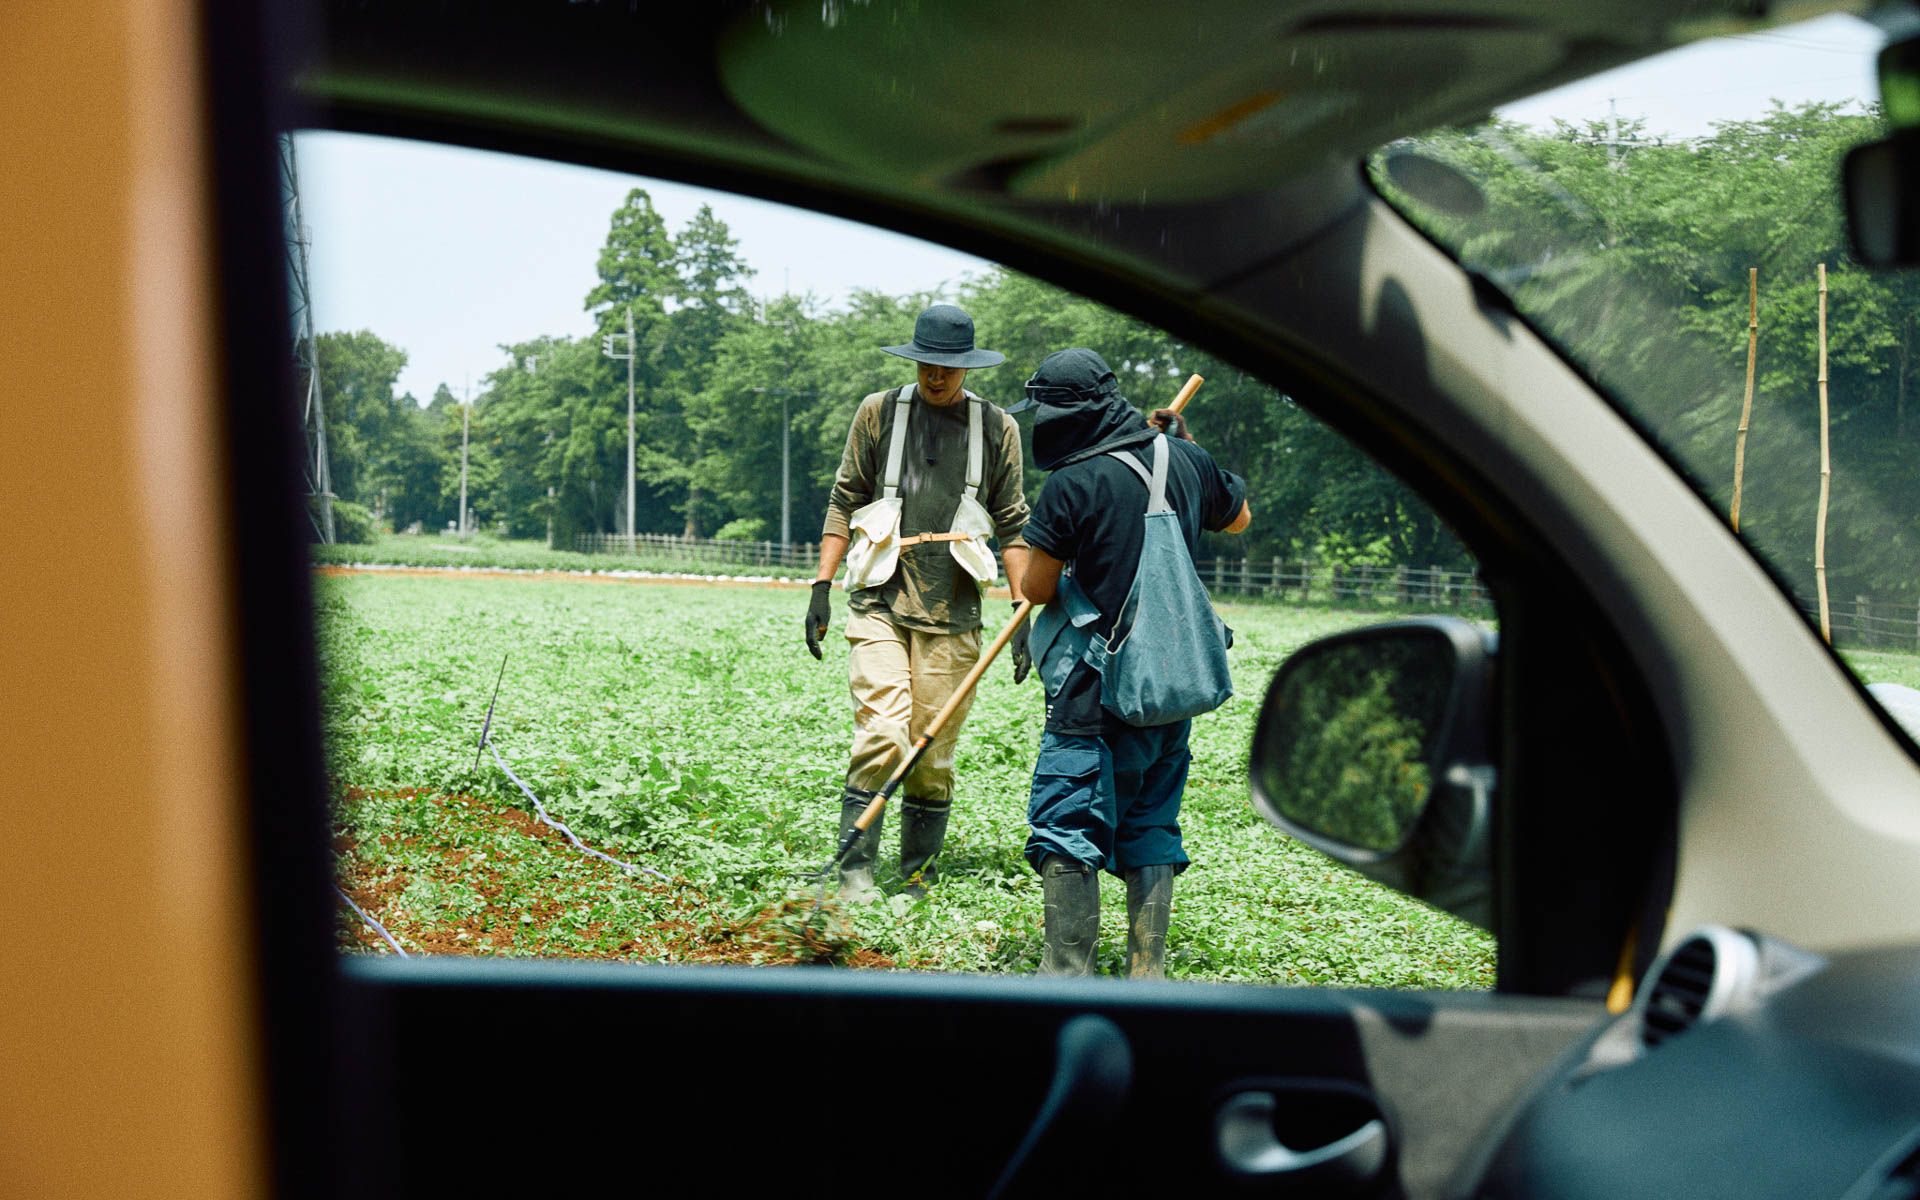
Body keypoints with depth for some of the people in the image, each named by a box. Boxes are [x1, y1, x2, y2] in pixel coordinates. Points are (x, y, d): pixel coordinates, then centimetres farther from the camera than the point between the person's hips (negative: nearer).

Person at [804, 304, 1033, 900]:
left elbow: (1012, 526, 9)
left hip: (953, 613, 1)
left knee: (934, 756, 2)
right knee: (883, 737, -16)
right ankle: (854, 869, -7)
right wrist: (821, 587, 5)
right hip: (880, 604, -1)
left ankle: (916, 881, 14)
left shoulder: (997, 428, 9)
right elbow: (844, 502, 11)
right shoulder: (878, 413, 8)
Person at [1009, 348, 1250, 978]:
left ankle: (1067, 973, 0)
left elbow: (1037, 588, -8)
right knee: (1151, 824, 15)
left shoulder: (1071, 484, -14)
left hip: (1098, 687, -6)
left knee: (1067, 825, 1)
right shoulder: (1185, 459, 4)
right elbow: (1239, 518, 24)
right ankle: (1147, 973, 16)